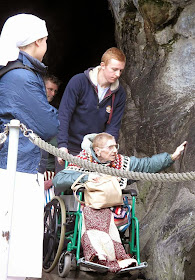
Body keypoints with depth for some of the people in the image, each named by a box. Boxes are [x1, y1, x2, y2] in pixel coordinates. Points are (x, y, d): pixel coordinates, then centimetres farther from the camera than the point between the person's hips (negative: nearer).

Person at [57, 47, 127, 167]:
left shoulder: (119, 94, 1)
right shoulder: (78, 82, -10)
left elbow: (113, 127, 1)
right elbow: (64, 114, -13)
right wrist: (62, 145, -21)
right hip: (70, 149, -3)